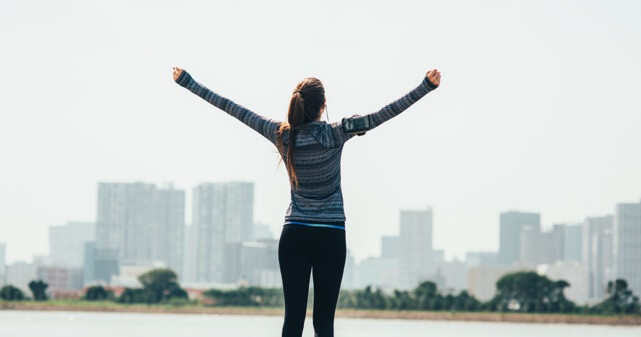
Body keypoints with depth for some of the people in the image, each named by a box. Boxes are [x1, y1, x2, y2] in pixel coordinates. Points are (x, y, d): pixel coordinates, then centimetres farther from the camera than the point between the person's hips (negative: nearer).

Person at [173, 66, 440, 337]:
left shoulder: (282, 135, -3)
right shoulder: (333, 136, -11)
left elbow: (233, 109, 4)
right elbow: (382, 115, -13)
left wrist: (187, 82, 12)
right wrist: (426, 87, -13)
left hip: (293, 235, 3)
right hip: (330, 236, -2)